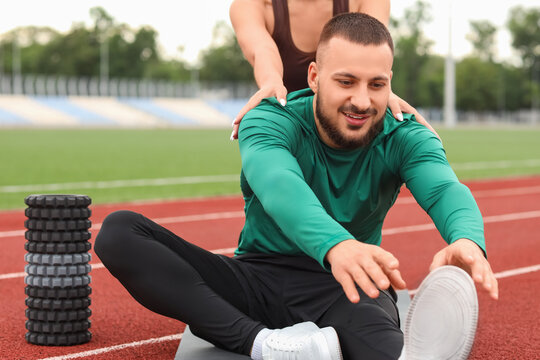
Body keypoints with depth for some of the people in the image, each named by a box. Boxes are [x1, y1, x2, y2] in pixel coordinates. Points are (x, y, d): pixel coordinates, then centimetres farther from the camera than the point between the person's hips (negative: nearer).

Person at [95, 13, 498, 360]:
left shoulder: (405, 139, -4)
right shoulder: (270, 121, -10)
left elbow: (445, 189, -25)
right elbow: (278, 184, -34)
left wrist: (467, 240, -53)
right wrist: (336, 245, -58)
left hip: (350, 286, -1)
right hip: (258, 276, 1)